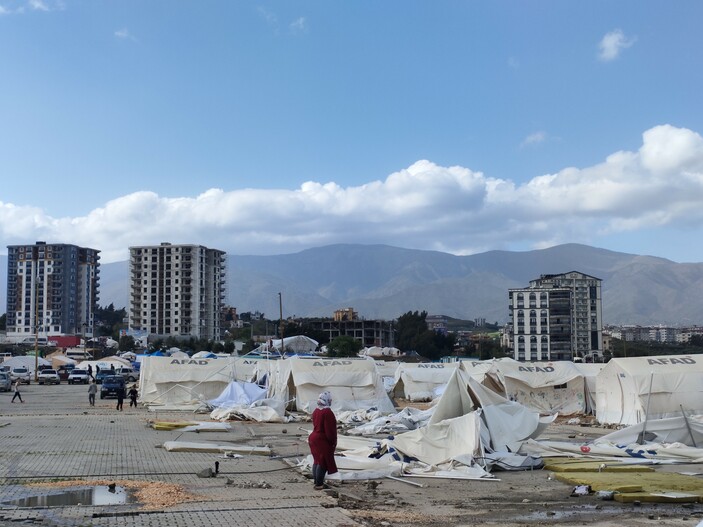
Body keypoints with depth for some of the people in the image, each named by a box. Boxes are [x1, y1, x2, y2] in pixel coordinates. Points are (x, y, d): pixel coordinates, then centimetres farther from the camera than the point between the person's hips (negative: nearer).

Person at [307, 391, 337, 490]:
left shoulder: (316, 411, 8)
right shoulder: (327, 412, -20)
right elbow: (330, 430, -20)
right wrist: (333, 441, -9)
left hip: (314, 438, 9)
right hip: (323, 441, -9)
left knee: (317, 461, 18)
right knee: (323, 462, -2)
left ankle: (316, 481, 26)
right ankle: (319, 484, -1)